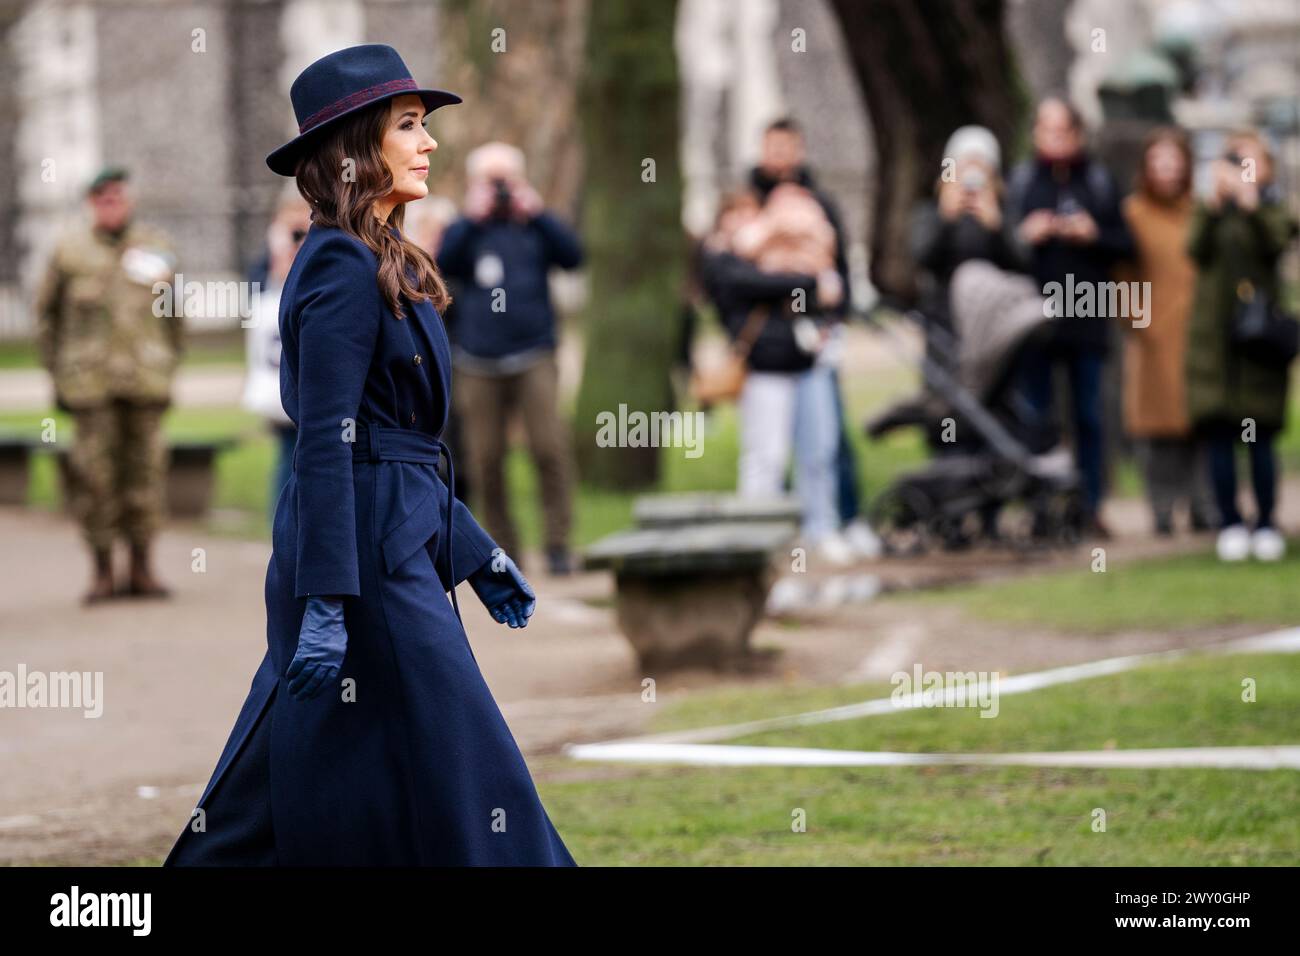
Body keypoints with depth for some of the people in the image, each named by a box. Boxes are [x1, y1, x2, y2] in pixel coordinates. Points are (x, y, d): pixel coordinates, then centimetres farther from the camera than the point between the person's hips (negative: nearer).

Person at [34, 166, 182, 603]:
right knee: (94, 472, -3)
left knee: (144, 467, 1)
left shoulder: (156, 247, 9)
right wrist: (56, 373, 7)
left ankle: (142, 568, 9)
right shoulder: (70, 251, 5)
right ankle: (102, 571, 4)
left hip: (146, 382, 1)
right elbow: (47, 310, 12)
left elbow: (175, 312, 17)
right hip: (90, 382, -1)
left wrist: (170, 366, 12)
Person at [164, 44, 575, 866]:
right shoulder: (344, 267, -14)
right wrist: (327, 602, -24)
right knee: (459, 786, -5)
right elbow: (326, 444, -20)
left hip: (400, 542, 10)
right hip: (370, 556, -10)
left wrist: (475, 554, 23)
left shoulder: (378, 264, 17)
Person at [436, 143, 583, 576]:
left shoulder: (535, 227, 11)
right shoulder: (465, 231, 11)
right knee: (486, 460, 0)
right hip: (478, 365, 1)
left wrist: (536, 214, -10)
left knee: (550, 448, -15)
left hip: (533, 358, -1)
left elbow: (572, 256, -6)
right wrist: (472, 218, -11)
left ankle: (558, 544, -11)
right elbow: (444, 263, -8)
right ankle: (502, 548, 11)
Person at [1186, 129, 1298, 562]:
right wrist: (1214, 202, -17)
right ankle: (1230, 523, 4)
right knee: (1218, 434, -2)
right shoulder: (1211, 211, 14)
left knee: (1261, 436, -3)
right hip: (1214, 333, 1)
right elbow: (1197, 248, -5)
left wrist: (1251, 202, -24)